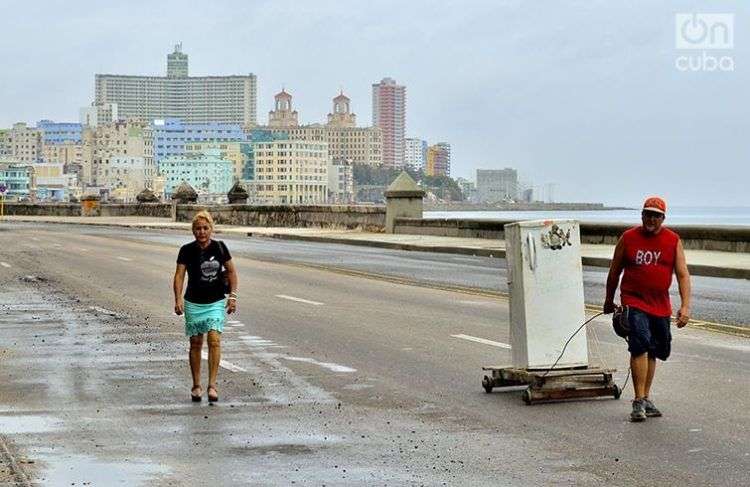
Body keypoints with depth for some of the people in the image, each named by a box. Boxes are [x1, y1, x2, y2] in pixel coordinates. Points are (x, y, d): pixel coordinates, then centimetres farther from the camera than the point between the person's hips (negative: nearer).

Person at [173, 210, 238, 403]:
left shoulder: (220, 247, -1)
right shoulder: (187, 250, -5)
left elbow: (232, 271, 8)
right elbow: (179, 275, -8)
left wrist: (233, 296, 0)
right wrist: (178, 299, -21)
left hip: (216, 302, 0)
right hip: (193, 303, 0)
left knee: (214, 340, -15)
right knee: (196, 344, 8)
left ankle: (212, 385, -14)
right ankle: (196, 386, 21)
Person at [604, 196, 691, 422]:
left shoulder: (673, 241, 3)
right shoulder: (628, 238, 0)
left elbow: (683, 275, 0)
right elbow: (614, 271, 11)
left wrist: (685, 306, -10)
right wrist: (609, 300, 16)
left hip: (661, 306, 3)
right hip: (634, 302, -3)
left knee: (653, 352, 12)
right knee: (640, 346, -18)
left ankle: (646, 398, 26)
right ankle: (639, 402, -18)